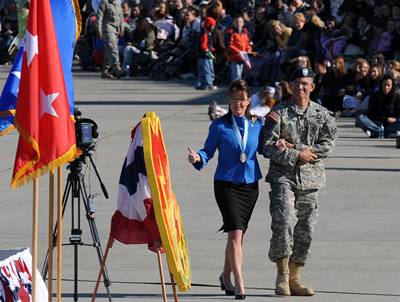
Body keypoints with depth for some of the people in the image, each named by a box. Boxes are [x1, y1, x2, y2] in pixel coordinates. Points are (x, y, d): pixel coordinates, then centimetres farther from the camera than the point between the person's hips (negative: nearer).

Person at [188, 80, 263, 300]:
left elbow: (262, 148, 14)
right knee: (235, 233, -15)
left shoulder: (257, 125, 3)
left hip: (250, 185, 4)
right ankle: (239, 285, -16)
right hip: (226, 184, -4)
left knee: (238, 235, 13)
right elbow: (208, 150, -3)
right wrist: (198, 158, -24)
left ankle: (226, 277, 33)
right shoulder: (219, 126, -6)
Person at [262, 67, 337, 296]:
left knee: (305, 231, 5)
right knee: (284, 222, -21)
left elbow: (328, 146, -3)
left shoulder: (322, 115, 8)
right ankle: (282, 275, -9)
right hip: (283, 176, -3)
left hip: (310, 180, 3)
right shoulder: (279, 113, 1)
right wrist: (296, 155, -14)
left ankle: (295, 279, 15)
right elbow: (268, 147, -5)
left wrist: (293, 147, -10)